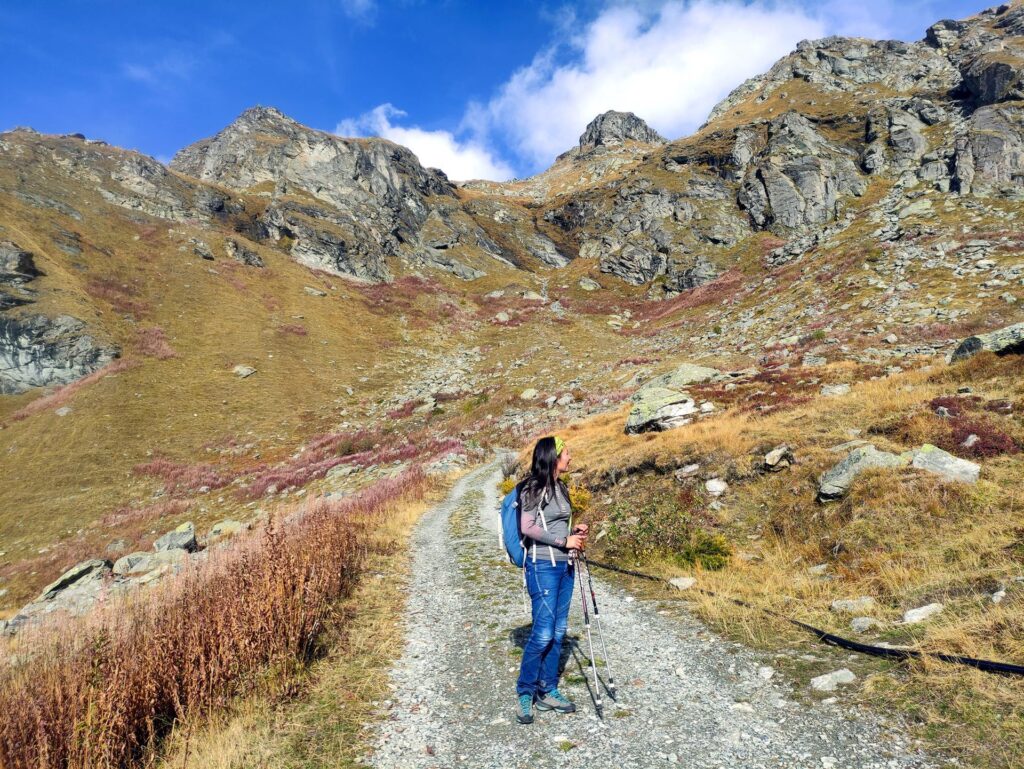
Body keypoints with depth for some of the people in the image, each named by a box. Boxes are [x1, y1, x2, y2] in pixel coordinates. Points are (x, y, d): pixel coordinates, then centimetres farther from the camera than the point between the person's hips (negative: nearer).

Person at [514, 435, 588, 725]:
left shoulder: (561, 487, 13)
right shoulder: (533, 488, -11)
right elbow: (527, 527, -17)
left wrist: (574, 531, 3)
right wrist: (564, 541, -15)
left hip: (564, 566, 8)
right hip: (542, 566, -8)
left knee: (558, 632, 11)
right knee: (543, 633, -6)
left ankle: (548, 691, 23)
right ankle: (524, 694, 11)